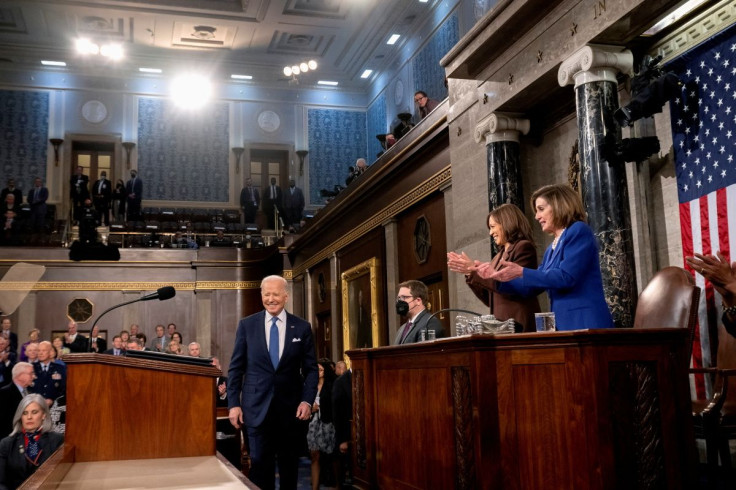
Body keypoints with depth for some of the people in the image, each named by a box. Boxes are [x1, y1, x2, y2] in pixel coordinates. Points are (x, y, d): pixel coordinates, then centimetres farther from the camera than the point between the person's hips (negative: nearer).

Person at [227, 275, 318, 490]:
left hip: (291, 407, 1)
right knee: (260, 464, 0)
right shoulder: (247, 325, 2)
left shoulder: (302, 327, 2)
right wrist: (233, 403, -3)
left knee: (289, 464, 12)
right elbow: (235, 368, 3)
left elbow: (311, 369, 4)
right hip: (257, 406, -1)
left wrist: (307, 400, -9)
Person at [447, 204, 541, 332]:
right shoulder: (498, 258, 19)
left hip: (518, 324, -7)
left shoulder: (523, 248, -4)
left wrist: (475, 271, -12)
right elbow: (489, 300, 18)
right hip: (500, 324, 7)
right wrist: (469, 273, 10)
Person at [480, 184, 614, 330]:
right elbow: (533, 287, 21)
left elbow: (566, 277, -16)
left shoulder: (579, 231, -6)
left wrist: (521, 272, -15)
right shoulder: (552, 248, 18)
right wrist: (498, 276, 10)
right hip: (563, 324, 8)